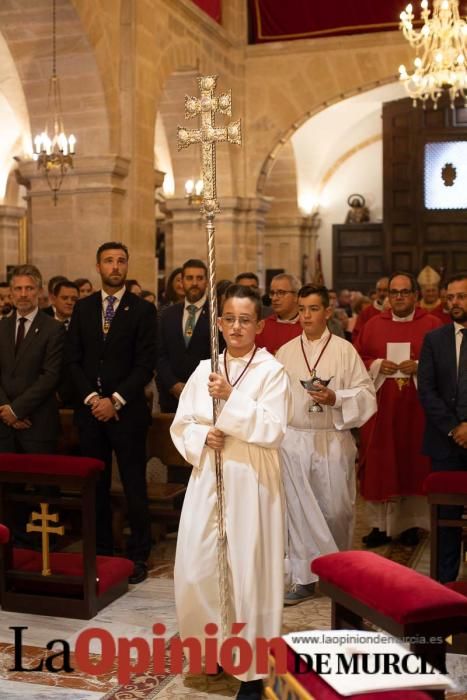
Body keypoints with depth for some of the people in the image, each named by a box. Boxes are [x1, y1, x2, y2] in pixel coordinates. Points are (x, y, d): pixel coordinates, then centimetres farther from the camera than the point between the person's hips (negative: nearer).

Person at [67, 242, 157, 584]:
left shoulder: (143, 310, -1)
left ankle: (138, 556, 9)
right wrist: (91, 397, -5)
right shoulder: (83, 308, 10)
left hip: (127, 412, -3)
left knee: (135, 488, 0)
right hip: (90, 410, 3)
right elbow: (74, 360, 8)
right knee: (96, 486, 8)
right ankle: (101, 552, 18)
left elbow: (145, 365, -5)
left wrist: (115, 400, -12)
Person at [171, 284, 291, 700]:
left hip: (251, 482, -4)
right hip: (208, 479, 4)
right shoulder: (205, 370, 10)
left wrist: (230, 398, -19)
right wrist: (203, 437, -10)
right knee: (197, 569, 3)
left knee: (248, 569, 0)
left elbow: (273, 430, -14)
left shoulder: (272, 371, -4)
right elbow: (181, 425, 10)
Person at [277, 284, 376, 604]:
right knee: (298, 510, 2)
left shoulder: (344, 350, -1)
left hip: (334, 441, -2)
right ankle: (303, 578, 12)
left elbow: (366, 394, -3)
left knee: (335, 510, 4)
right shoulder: (286, 352, 7)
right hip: (294, 440, 2)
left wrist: (336, 399, -18)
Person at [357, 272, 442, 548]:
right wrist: (377, 365, -9)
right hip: (381, 408, 2)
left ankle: (411, 522, 15)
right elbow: (358, 359, 10)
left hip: (416, 408, -2)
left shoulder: (432, 325, 2)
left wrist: (419, 367, -15)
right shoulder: (374, 324, 10)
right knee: (380, 465, 1)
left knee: (414, 463, 3)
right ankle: (380, 524, 7)